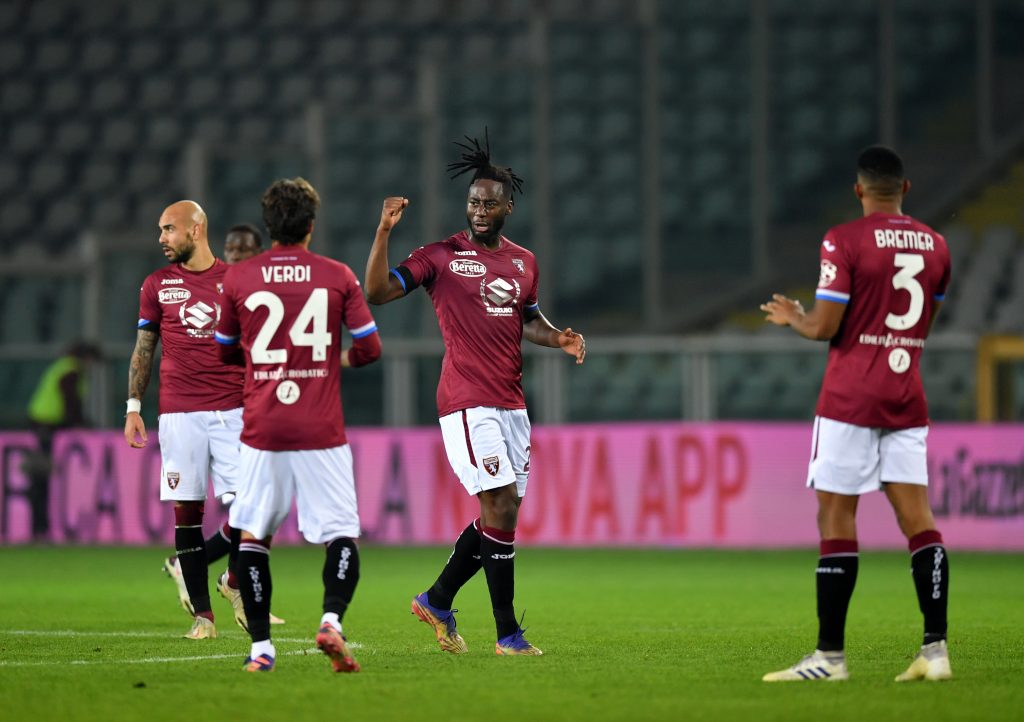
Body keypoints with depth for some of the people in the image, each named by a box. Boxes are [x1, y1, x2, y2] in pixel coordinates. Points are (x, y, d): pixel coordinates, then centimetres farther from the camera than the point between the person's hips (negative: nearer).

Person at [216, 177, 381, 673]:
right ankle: (332, 620, -19)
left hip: (262, 429, 1)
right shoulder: (337, 276, 0)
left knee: (253, 536, 10)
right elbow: (370, 348, 1)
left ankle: (260, 646, 5)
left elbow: (225, 351, 14)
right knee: (341, 534, 4)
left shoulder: (237, 279, 3)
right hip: (321, 431, -1)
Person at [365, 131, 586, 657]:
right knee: (502, 508, -13)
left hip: (511, 403, 7)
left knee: (501, 514, 8)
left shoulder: (523, 262, 14)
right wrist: (384, 232, -20)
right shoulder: (441, 256, -4)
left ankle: (438, 600, 26)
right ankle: (507, 633, -8)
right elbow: (377, 292, -11)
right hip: (467, 404, -7)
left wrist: (558, 338, 6)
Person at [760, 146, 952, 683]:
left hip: (850, 397, -5)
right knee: (916, 518, 4)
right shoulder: (934, 245, 9)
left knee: (836, 518, -2)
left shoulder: (844, 241, -10)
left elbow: (824, 327, -12)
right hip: (907, 398, 5)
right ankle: (935, 649, -3)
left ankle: (829, 656, -3)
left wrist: (793, 317, 8)